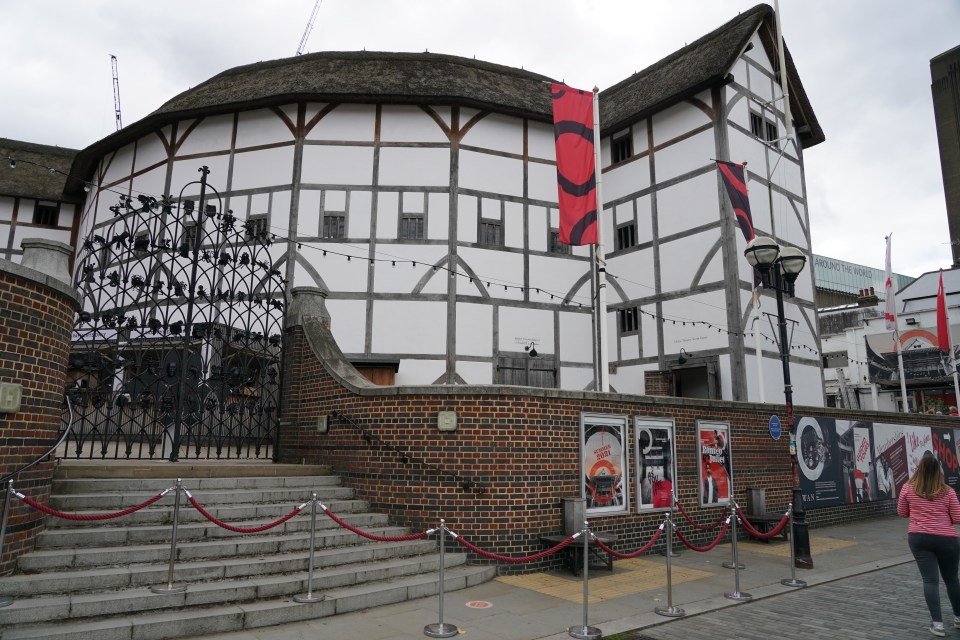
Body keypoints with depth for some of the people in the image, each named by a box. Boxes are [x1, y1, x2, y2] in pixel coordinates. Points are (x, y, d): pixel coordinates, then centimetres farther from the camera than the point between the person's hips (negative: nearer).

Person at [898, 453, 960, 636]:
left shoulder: (908, 489, -1)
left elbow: (902, 512, 10)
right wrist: (943, 516, 18)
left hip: (919, 538, -1)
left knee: (930, 580, -2)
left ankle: (937, 624, -9)